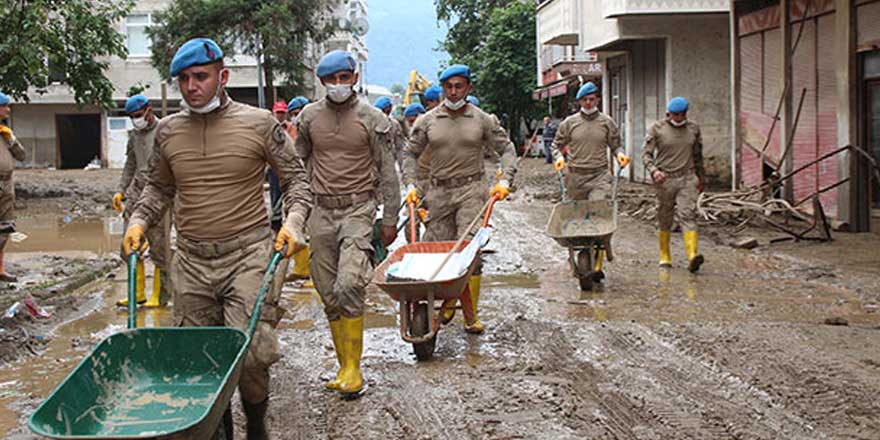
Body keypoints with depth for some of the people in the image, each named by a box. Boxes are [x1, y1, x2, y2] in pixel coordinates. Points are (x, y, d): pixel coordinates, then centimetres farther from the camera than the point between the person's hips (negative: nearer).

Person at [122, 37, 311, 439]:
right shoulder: (168, 130, 8)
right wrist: (139, 220, 6)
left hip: (248, 255, -4)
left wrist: (293, 221, -10)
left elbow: (296, 178, 6)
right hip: (191, 261, 4)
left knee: (251, 353, -12)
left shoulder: (259, 124, -2)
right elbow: (159, 187, 22)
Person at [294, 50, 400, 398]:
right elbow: (298, 164, 16)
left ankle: (353, 368, -11)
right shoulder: (309, 117, 7)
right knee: (329, 295, 5)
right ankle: (344, 366, 16)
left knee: (349, 285, -20)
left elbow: (387, 171, 3)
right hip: (321, 212, 4)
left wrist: (389, 219, 1)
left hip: (359, 209, -4)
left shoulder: (372, 119, -1)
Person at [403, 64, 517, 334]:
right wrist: (411, 185, 0)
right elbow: (410, 153, 12)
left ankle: (471, 314, -5)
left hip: (471, 191, -2)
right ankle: (446, 302, 26)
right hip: (439, 192, 2)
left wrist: (505, 181, -6)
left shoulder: (483, 120, 3)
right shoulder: (428, 121, 6)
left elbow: (506, 149, 7)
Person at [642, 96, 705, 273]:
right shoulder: (657, 129, 0)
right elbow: (646, 153, -3)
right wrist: (653, 170, -21)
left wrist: (701, 178, 24)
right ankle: (664, 256, 21)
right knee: (665, 219, 7)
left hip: (687, 178, 1)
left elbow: (698, 155, 19)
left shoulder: (693, 128, 9)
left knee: (688, 215, -14)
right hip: (665, 179, -1)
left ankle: (692, 256, -24)